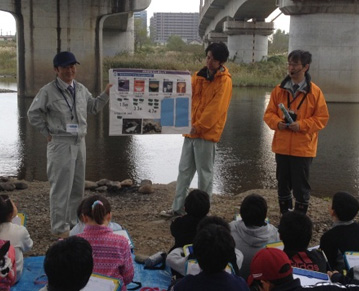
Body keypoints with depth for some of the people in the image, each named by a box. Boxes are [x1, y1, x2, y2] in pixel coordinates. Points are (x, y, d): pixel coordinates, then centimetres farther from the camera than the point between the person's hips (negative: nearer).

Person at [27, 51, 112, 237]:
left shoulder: (80, 89, 8)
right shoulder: (48, 91, -11)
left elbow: (93, 107, 20)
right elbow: (33, 114, -4)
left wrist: (106, 94, 9)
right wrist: (47, 133, -4)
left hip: (79, 142, 7)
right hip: (60, 144, -6)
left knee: (78, 185, 14)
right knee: (61, 187, -4)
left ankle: (74, 222, 29)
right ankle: (60, 227, 7)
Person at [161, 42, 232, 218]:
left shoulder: (224, 81, -10)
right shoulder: (199, 76, 12)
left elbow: (216, 108, -16)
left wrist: (198, 126, -18)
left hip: (207, 133, -7)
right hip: (191, 131, 7)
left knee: (205, 173, 3)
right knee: (184, 171, 11)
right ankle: (177, 208, 20)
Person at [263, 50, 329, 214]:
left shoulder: (315, 92, -6)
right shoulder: (279, 90, 3)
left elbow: (322, 118, -5)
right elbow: (269, 113, 7)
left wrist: (302, 125, -18)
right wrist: (277, 123, -14)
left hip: (303, 148, -3)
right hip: (282, 146, 3)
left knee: (301, 185, 4)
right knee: (283, 183, 13)